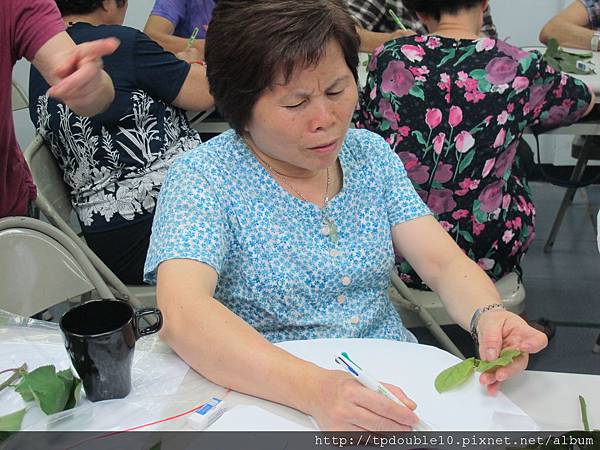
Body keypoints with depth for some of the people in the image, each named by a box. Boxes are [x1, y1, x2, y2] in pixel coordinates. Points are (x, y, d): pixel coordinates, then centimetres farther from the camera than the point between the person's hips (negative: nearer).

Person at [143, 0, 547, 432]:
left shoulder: (372, 153, 3)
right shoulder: (203, 178, -12)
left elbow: (445, 263, -1)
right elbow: (181, 315, -27)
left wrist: (489, 315, -23)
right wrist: (314, 389, -40)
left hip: (397, 387, 4)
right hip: (277, 401, -4)